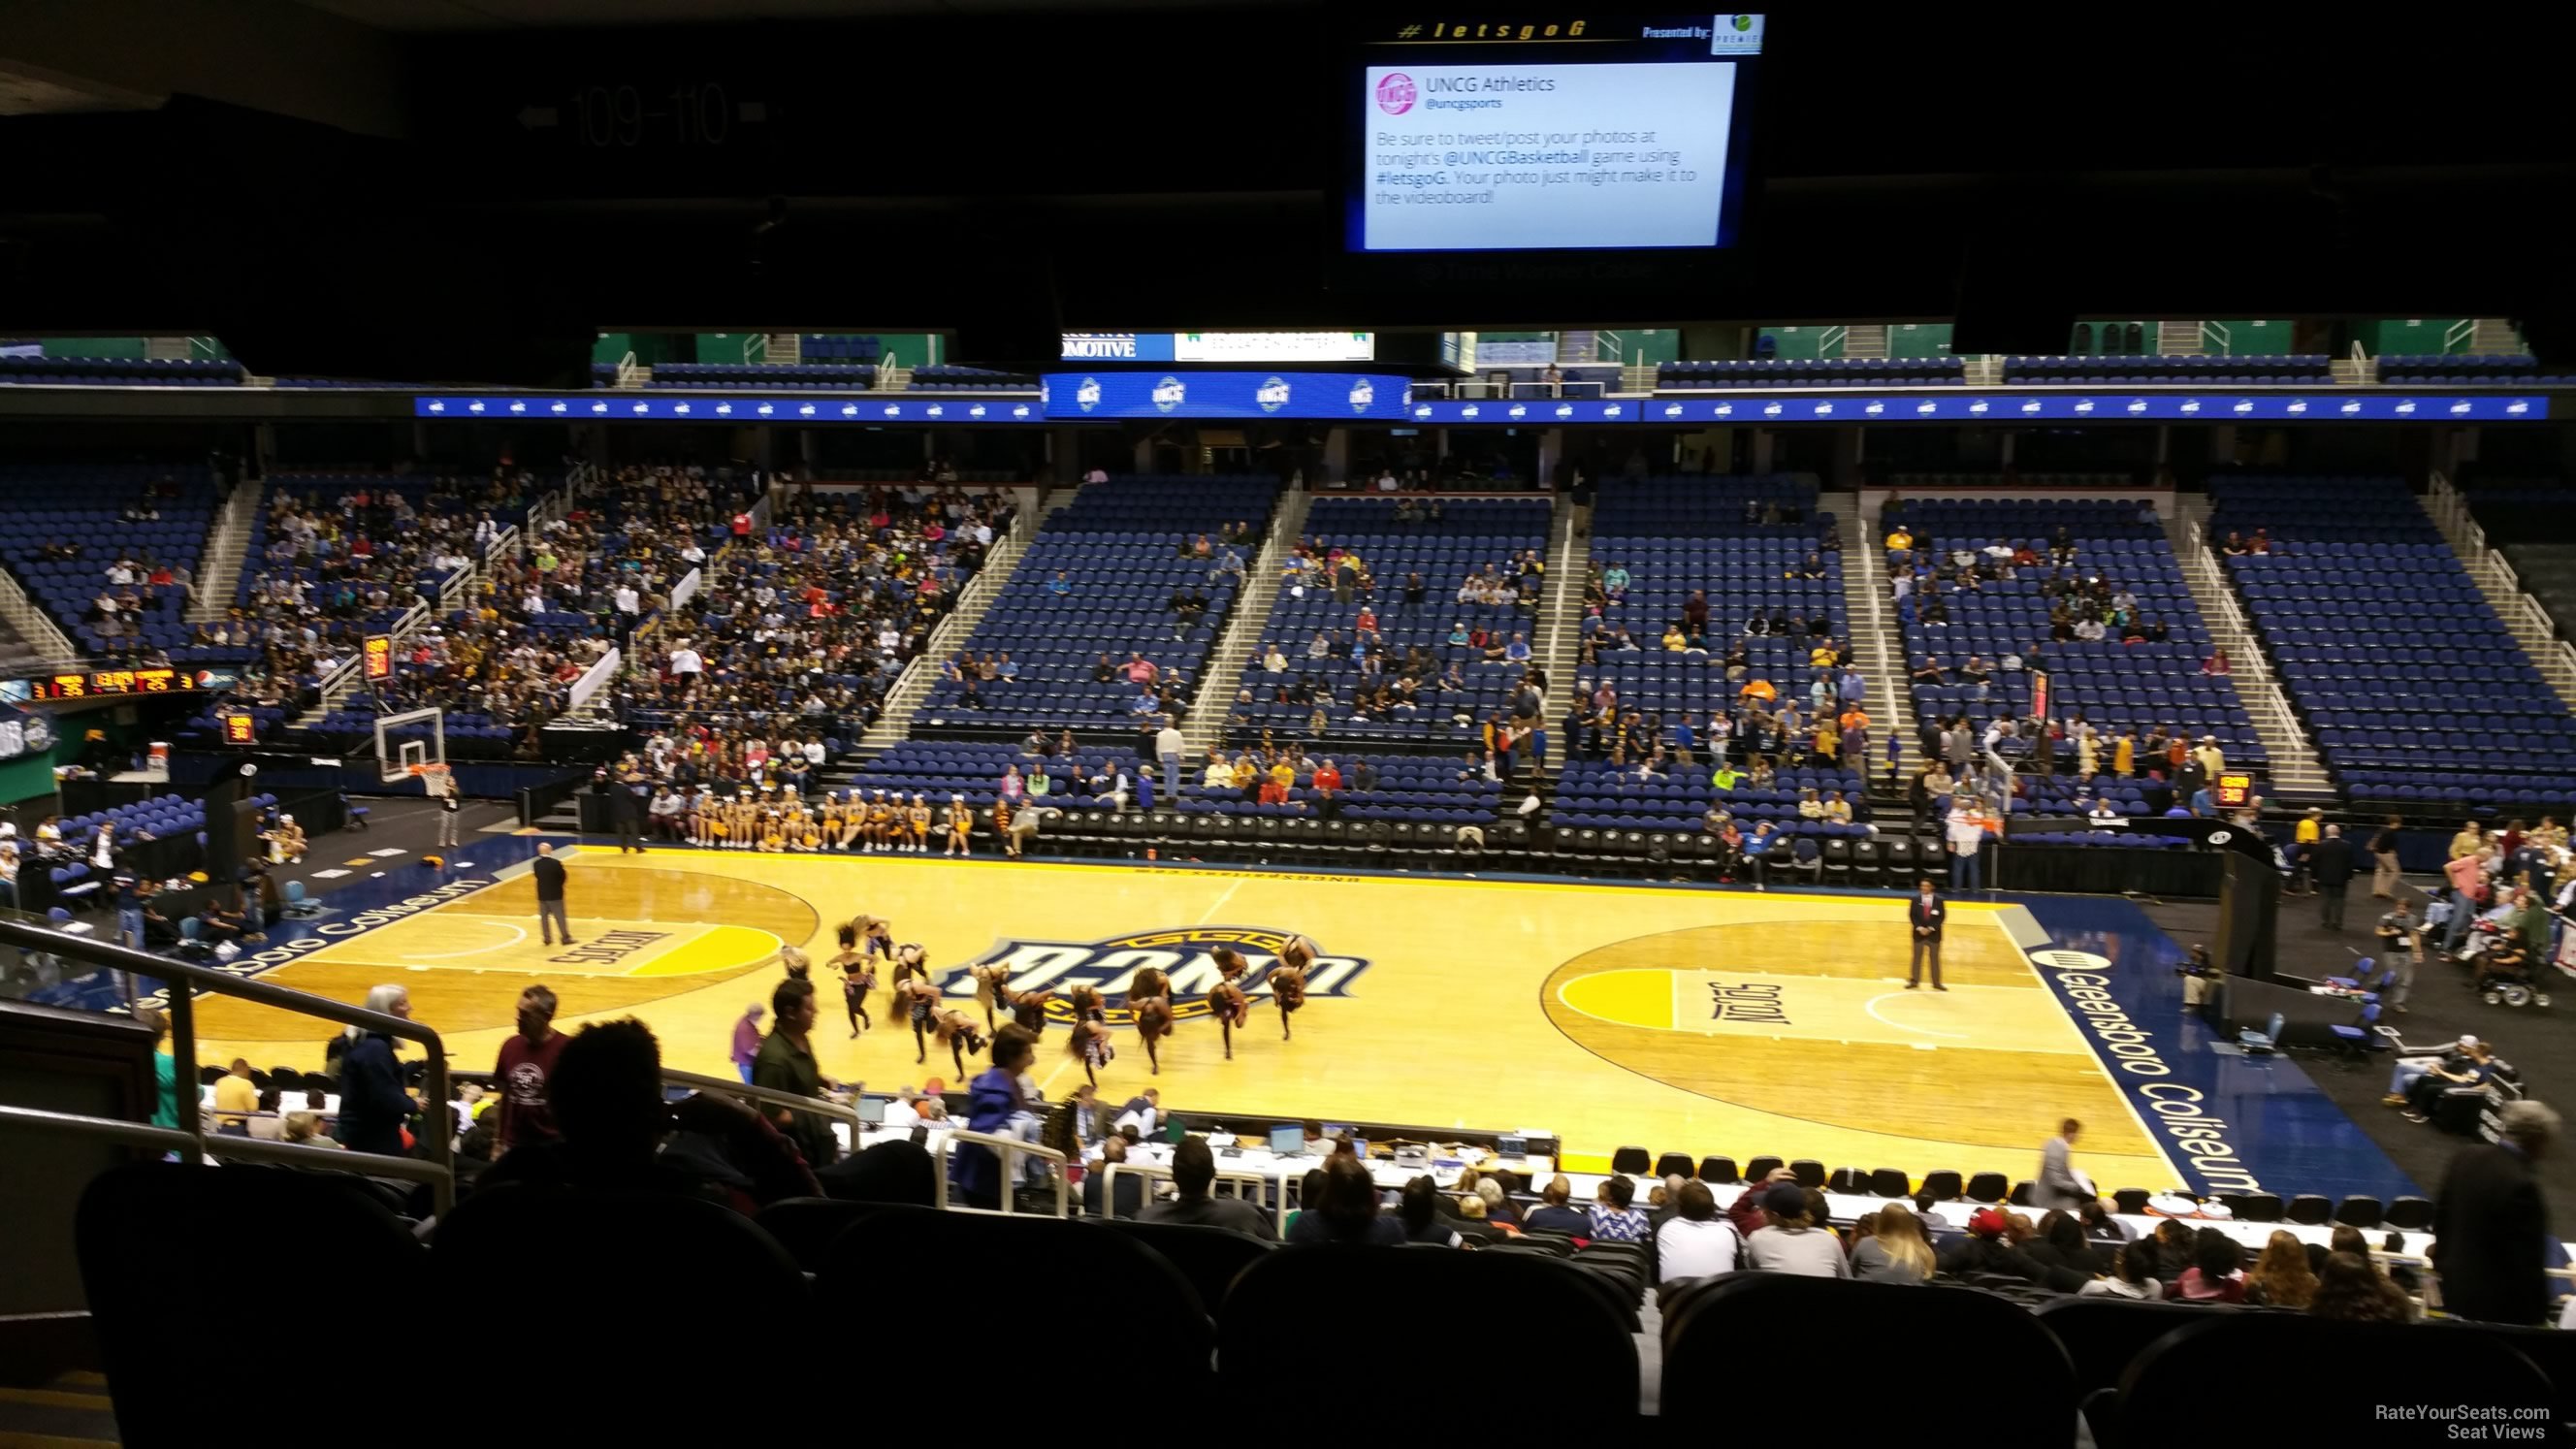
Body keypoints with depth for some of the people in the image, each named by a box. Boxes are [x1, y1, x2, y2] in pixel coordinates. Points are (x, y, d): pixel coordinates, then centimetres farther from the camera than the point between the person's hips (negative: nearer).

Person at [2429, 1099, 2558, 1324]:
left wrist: (2443, 1263, 23)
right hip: (2498, 1303, -8)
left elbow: (2441, 1214, 10)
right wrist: (2538, 1312, -10)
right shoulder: (2522, 1186, -26)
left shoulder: (2467, 1158, -2)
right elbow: (2528, 1261, -21)